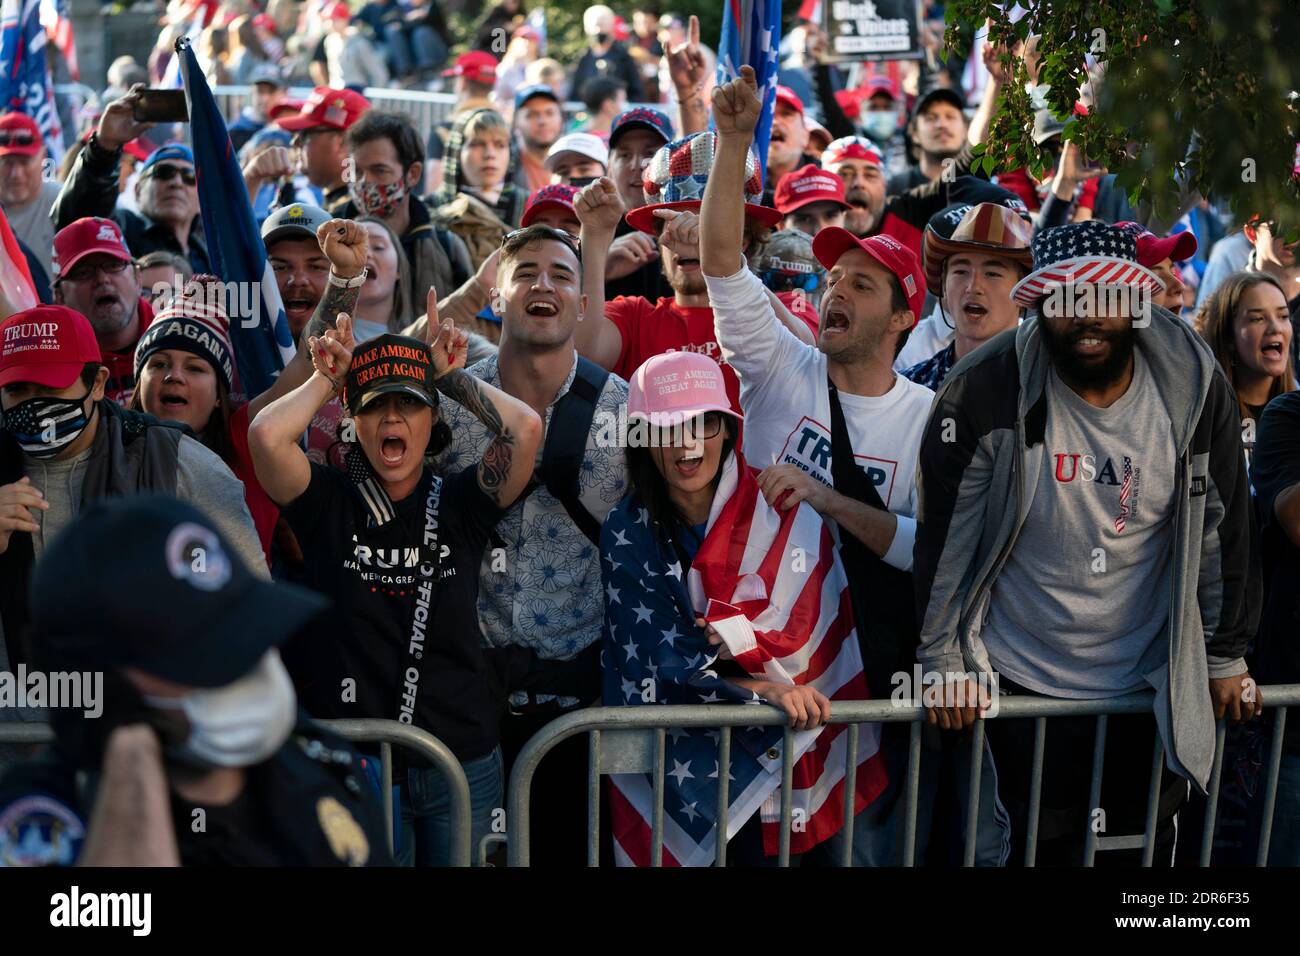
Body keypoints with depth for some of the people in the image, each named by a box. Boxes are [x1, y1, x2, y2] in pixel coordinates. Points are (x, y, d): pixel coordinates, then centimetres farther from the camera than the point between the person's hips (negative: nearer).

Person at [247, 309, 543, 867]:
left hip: (461, 762, 2)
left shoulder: (458, 506, 2)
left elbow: (526, 428, -13)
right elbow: (265, 435, -18)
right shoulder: (328, 503, 0)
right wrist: (325, 379, -3)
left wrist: (453, 377, -1)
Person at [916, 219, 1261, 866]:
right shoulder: (983, 393, -15)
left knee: (1144, 849, 13)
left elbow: (1223, 528, 1)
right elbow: (944, 538, -8)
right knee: (1044, 848, 9)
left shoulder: (1195, 387, -9)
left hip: (1153, 685, 2)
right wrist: (944, 662, -6)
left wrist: (1227, 656, 7)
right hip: (1022, 683, -1)